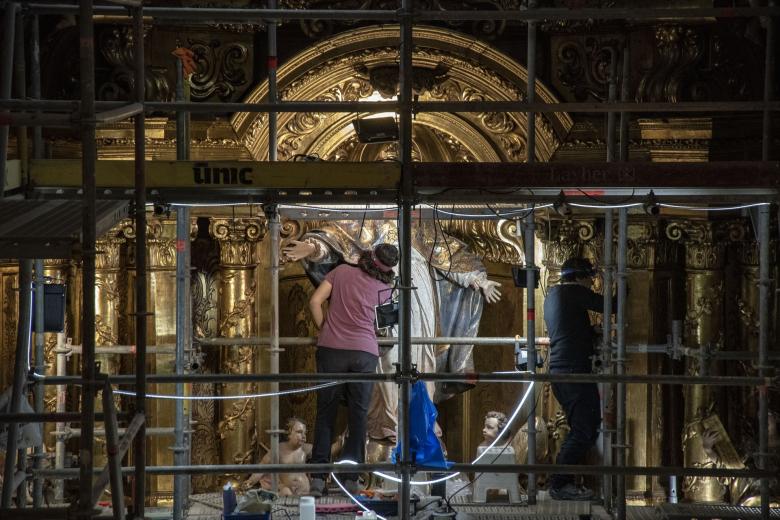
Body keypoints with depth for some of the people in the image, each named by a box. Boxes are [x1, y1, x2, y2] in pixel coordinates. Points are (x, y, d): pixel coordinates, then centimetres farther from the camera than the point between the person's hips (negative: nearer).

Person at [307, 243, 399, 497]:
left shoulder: (342, 271, 4)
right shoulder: (384, 289, 6)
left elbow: (315, 301, -1)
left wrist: (324, 330, 10)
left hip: (331, 349, 0)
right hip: (365, 351, 0)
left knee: (325, 414, 5)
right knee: (358, 416, 8)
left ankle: (318, 478, 0)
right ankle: (350, 478, 8)